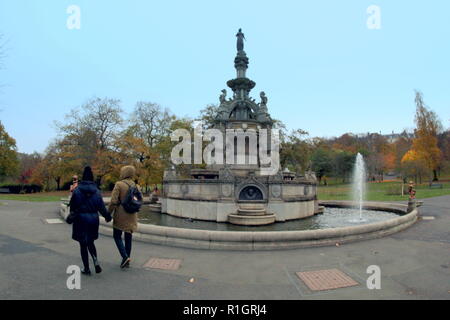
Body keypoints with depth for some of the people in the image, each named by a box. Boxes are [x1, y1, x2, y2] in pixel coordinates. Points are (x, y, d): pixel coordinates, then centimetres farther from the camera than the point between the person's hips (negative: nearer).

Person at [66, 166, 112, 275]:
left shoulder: (77, 190, -9)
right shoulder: (97, 191, -3)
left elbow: (72, 206, -2)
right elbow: (101, 207, -2)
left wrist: (71, 217, 16)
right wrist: (107, 216, 13)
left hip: (81, 219, -2)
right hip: (93, 219, 2)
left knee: (83, 244, 9)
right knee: (90, 242, 20)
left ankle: (86, 269, 14)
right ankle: (95, 260, -4)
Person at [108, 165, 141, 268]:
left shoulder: (119, 184, -12)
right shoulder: (136, 186, 4)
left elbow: (113, 201, -15)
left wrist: (108, 213, -5)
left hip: (120, 215, -5)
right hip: (132, 216, 5)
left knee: (117, 236, 10)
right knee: (128, 237, 13)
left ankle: (125, 256, -5)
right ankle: (127, 261, 20)